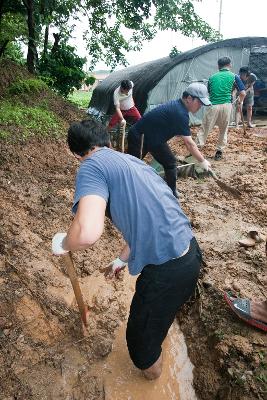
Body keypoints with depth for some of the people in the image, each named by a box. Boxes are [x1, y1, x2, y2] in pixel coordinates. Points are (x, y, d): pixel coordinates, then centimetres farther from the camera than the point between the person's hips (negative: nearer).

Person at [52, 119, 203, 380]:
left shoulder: (92, 167, -14)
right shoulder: (129, 160, 14)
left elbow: (88, 232, -32)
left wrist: (63, 243, -8)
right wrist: (122, 259, 34)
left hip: (166, 270, -9)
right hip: (190, 250, 9)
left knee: (142, 336, 23)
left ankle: (152, 372, 53)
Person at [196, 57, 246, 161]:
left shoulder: (212, 77, 14)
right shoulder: (234, 76, 8)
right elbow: (243, 93, 4)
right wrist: (240, 101, 24)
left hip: (213, 106, 0)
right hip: (226, 106, 0)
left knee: (204, 129, 4)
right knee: (223, 130, 15)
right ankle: (219, 152, 18)